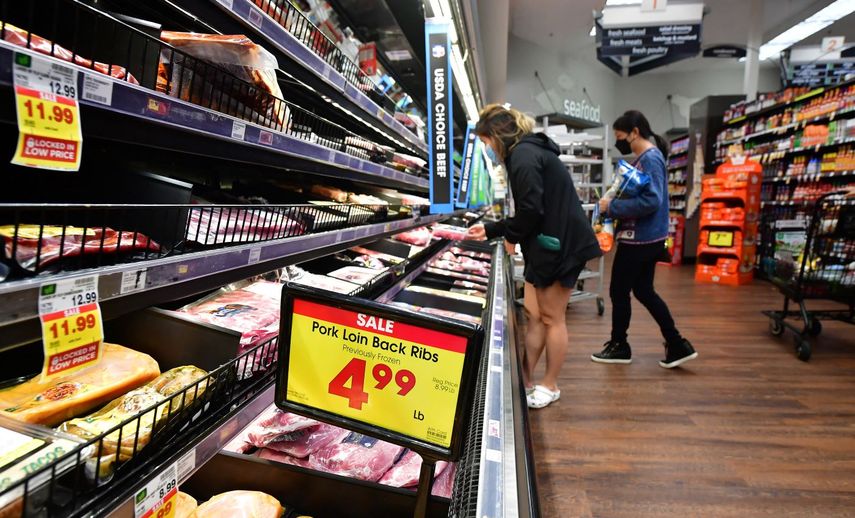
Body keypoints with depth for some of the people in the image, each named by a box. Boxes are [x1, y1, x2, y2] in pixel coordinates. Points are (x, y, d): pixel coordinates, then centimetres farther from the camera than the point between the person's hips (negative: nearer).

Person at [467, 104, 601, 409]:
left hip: (560, 245, -10)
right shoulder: (527, 152, 18)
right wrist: (490, 231, 21)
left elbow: (531, 209, -23)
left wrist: (512, 237, -5)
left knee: (551, 318, 3)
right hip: (549, 244, 10)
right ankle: (524, 381, 21)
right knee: (532, 315, 12)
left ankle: (550, 386, 19)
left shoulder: (523, 154, -14)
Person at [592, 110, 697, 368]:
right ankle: (677, 345, 21)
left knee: (618, 291, 5)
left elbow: (651, 201, -28)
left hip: (640, 240, -10)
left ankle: (618, 346, 23)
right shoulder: (645, 157, 12)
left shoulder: (650, 158, -18)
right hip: (645, 238, 10)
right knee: (643, 291, 16)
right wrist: (612, 206, 3)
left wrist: (612, 207, -21)